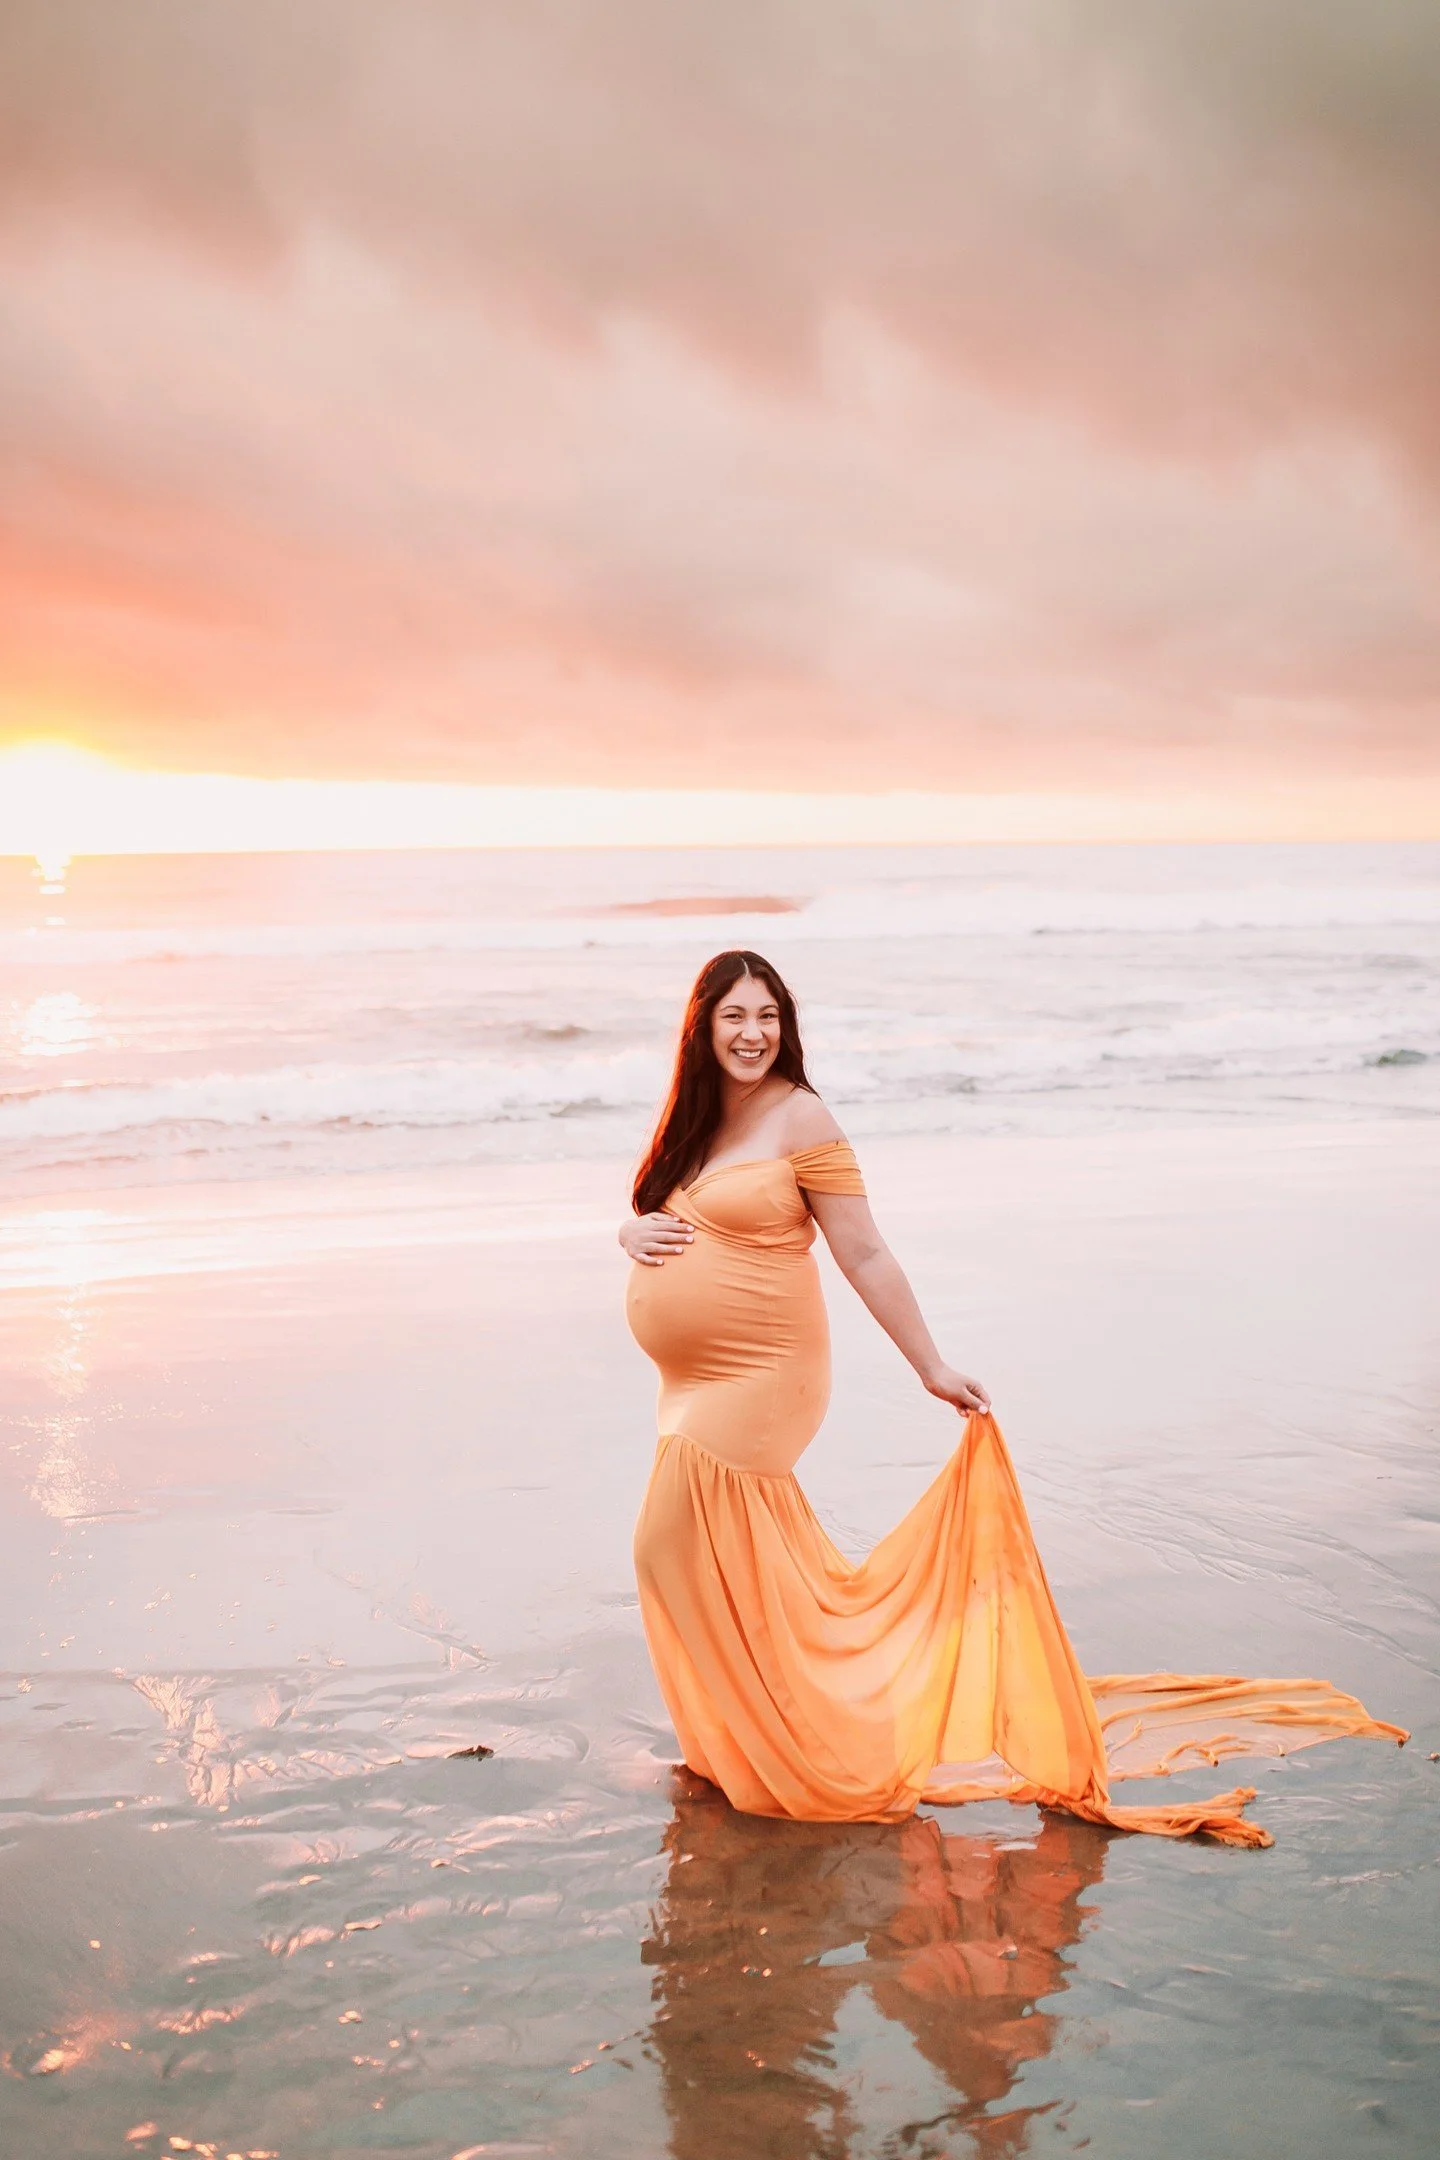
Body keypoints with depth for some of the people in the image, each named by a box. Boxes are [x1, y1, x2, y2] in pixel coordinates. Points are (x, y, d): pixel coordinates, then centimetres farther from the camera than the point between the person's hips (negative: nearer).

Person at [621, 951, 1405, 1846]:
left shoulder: (799, 1119, -12)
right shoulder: (694, 1118, 8)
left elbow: (865, 1253, -12)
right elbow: (648, 1216, 19)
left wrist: (933, 1367, -11)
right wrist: (635, 1233, -6)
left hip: (756, 1380, -7)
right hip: (697, 1381, 7)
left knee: (680, 1545, -6)